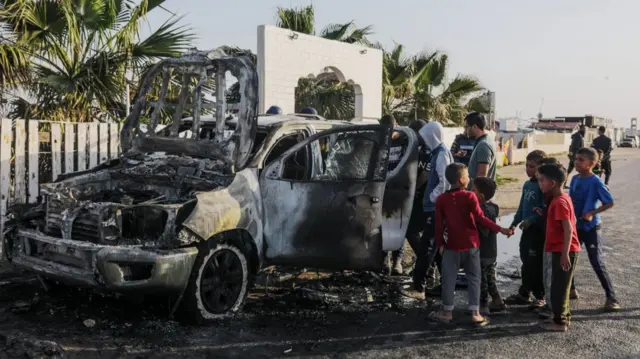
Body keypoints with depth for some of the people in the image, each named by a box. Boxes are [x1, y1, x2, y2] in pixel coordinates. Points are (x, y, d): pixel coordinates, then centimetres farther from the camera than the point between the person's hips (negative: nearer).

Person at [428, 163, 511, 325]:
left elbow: (439, 224, 0)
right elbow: (481, 218, -13)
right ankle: (475, 313, 9)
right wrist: (500, 229, -11)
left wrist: (440, 243, 9)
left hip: (452, 246, 1)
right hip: (471, 245, -1)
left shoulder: (441, 199, -2)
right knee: (474, 278, 8)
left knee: (449, 279, 9)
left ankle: (447, 312, 15)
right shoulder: (470, 196, -8)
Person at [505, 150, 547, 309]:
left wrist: (531, 220, -27)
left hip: (539, 229, -8)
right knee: (526, 262, 15)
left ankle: (540, 297, 10)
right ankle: (524, 293, 25)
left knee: (536, 264, -1)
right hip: (527, 229, 8)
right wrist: (514, 223, 14)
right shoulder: (527, 184, 11)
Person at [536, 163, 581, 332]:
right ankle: (563, 317, 27)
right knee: (560, 286, 18)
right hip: (561, 250, 10)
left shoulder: (559, 202, -19)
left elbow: (568, 229, -23)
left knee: (558, 287, -1)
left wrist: (565, 253, -24)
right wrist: (543, 213, 16)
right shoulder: (561, 198, 11)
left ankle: (559, 322, 8)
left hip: (563, 251, -10)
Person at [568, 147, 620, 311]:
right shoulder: (574, 179, 3)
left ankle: (611, 298, 2)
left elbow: (610, 202, -16)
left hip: (590, 228, -7)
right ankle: (570, 288, 32)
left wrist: (592, 213, -23)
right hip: (575, 226, 7)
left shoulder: (596, 182, -17)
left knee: (597, 262, -6)